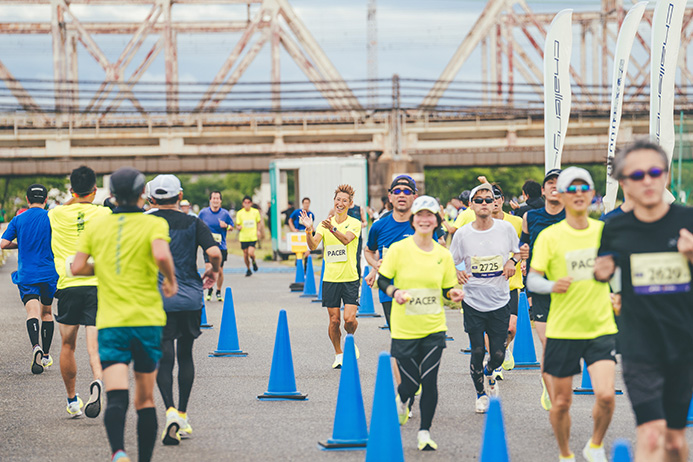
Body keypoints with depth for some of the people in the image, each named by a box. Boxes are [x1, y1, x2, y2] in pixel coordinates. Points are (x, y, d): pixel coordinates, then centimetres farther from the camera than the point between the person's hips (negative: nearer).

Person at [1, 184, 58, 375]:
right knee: (46, 312, 16)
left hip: (26, 274, 0)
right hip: (49, 273, 0)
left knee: (32, 311, -11)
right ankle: (45, 355, 22)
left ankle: (36, 346, -38)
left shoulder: (18, 219, 2)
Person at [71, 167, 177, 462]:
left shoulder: (96, 226, 8)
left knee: (116, 398, -11)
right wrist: (171, 281, -2)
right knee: (145, 399, 12)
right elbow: (162, 255, -21)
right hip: (147, 320, -1)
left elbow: (77, 268, 3)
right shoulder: (154, 224, -2)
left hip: (110, 322, 1)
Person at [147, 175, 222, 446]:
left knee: (163, 358, -1)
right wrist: (214, 271, 9)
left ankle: (170, 411, -21)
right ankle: (182, 416, 18)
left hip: (157, 299, -1)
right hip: (190, 298, 1)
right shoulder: (193, 223, 0)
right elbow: (214, 252, -12)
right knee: (185, 356, 15)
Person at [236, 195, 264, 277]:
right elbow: (237, 225, 3)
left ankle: (254, 262, 16)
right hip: (243, 237, 1)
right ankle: (248, 270, 27)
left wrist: (258, 231, 1)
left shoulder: (255, 212, 0)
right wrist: (239, 227, -20)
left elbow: (259, 222, 15)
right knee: (245, 254, 5)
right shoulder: (239, 213, -2)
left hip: (253, 236, -1)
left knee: (251, 253, -18)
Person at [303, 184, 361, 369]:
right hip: (330, 278, 2)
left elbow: (346, 239, -22)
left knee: (349, 318, -12)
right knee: (334, 320, 2)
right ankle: (338, 354, 20)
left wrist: (333, 229, -41)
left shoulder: (354, 223, -2)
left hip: (350, 278, -2)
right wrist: (309, 230, -25)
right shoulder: (324, 223, 6)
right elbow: (313, 245, -6)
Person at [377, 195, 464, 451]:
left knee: (429, 381, -5)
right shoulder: (398, 249, -7)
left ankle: (424, 433, 9)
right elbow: (382, 281, -2)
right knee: (411, 382, 1)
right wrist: (394, 292, -21)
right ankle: (401, 400, 38)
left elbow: (447, 288, 11)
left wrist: (453, 293, -11)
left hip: (434, 327, 2)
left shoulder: (443, 254, 2)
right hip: (404, 329, -2)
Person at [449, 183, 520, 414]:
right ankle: (480, 393, 23)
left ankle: (489, 372, 38)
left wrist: (512, 261, -7)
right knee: (477, 352, 0)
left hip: (500, 302, 1)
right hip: (473, 302, -1)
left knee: (498, 355, 2)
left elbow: (519, 251, 14)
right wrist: (458, 274, -17)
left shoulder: (506, 228, -4)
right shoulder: (462, 234, -6)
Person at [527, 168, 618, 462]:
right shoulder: (549, 236, -4)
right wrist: (552, 285, -27)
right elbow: (532, 280, -8)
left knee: (605, 395, -15)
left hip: (601, 328, 1)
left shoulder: (605, 231, 4)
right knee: (561, 402, 5)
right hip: (562, 330, -1)